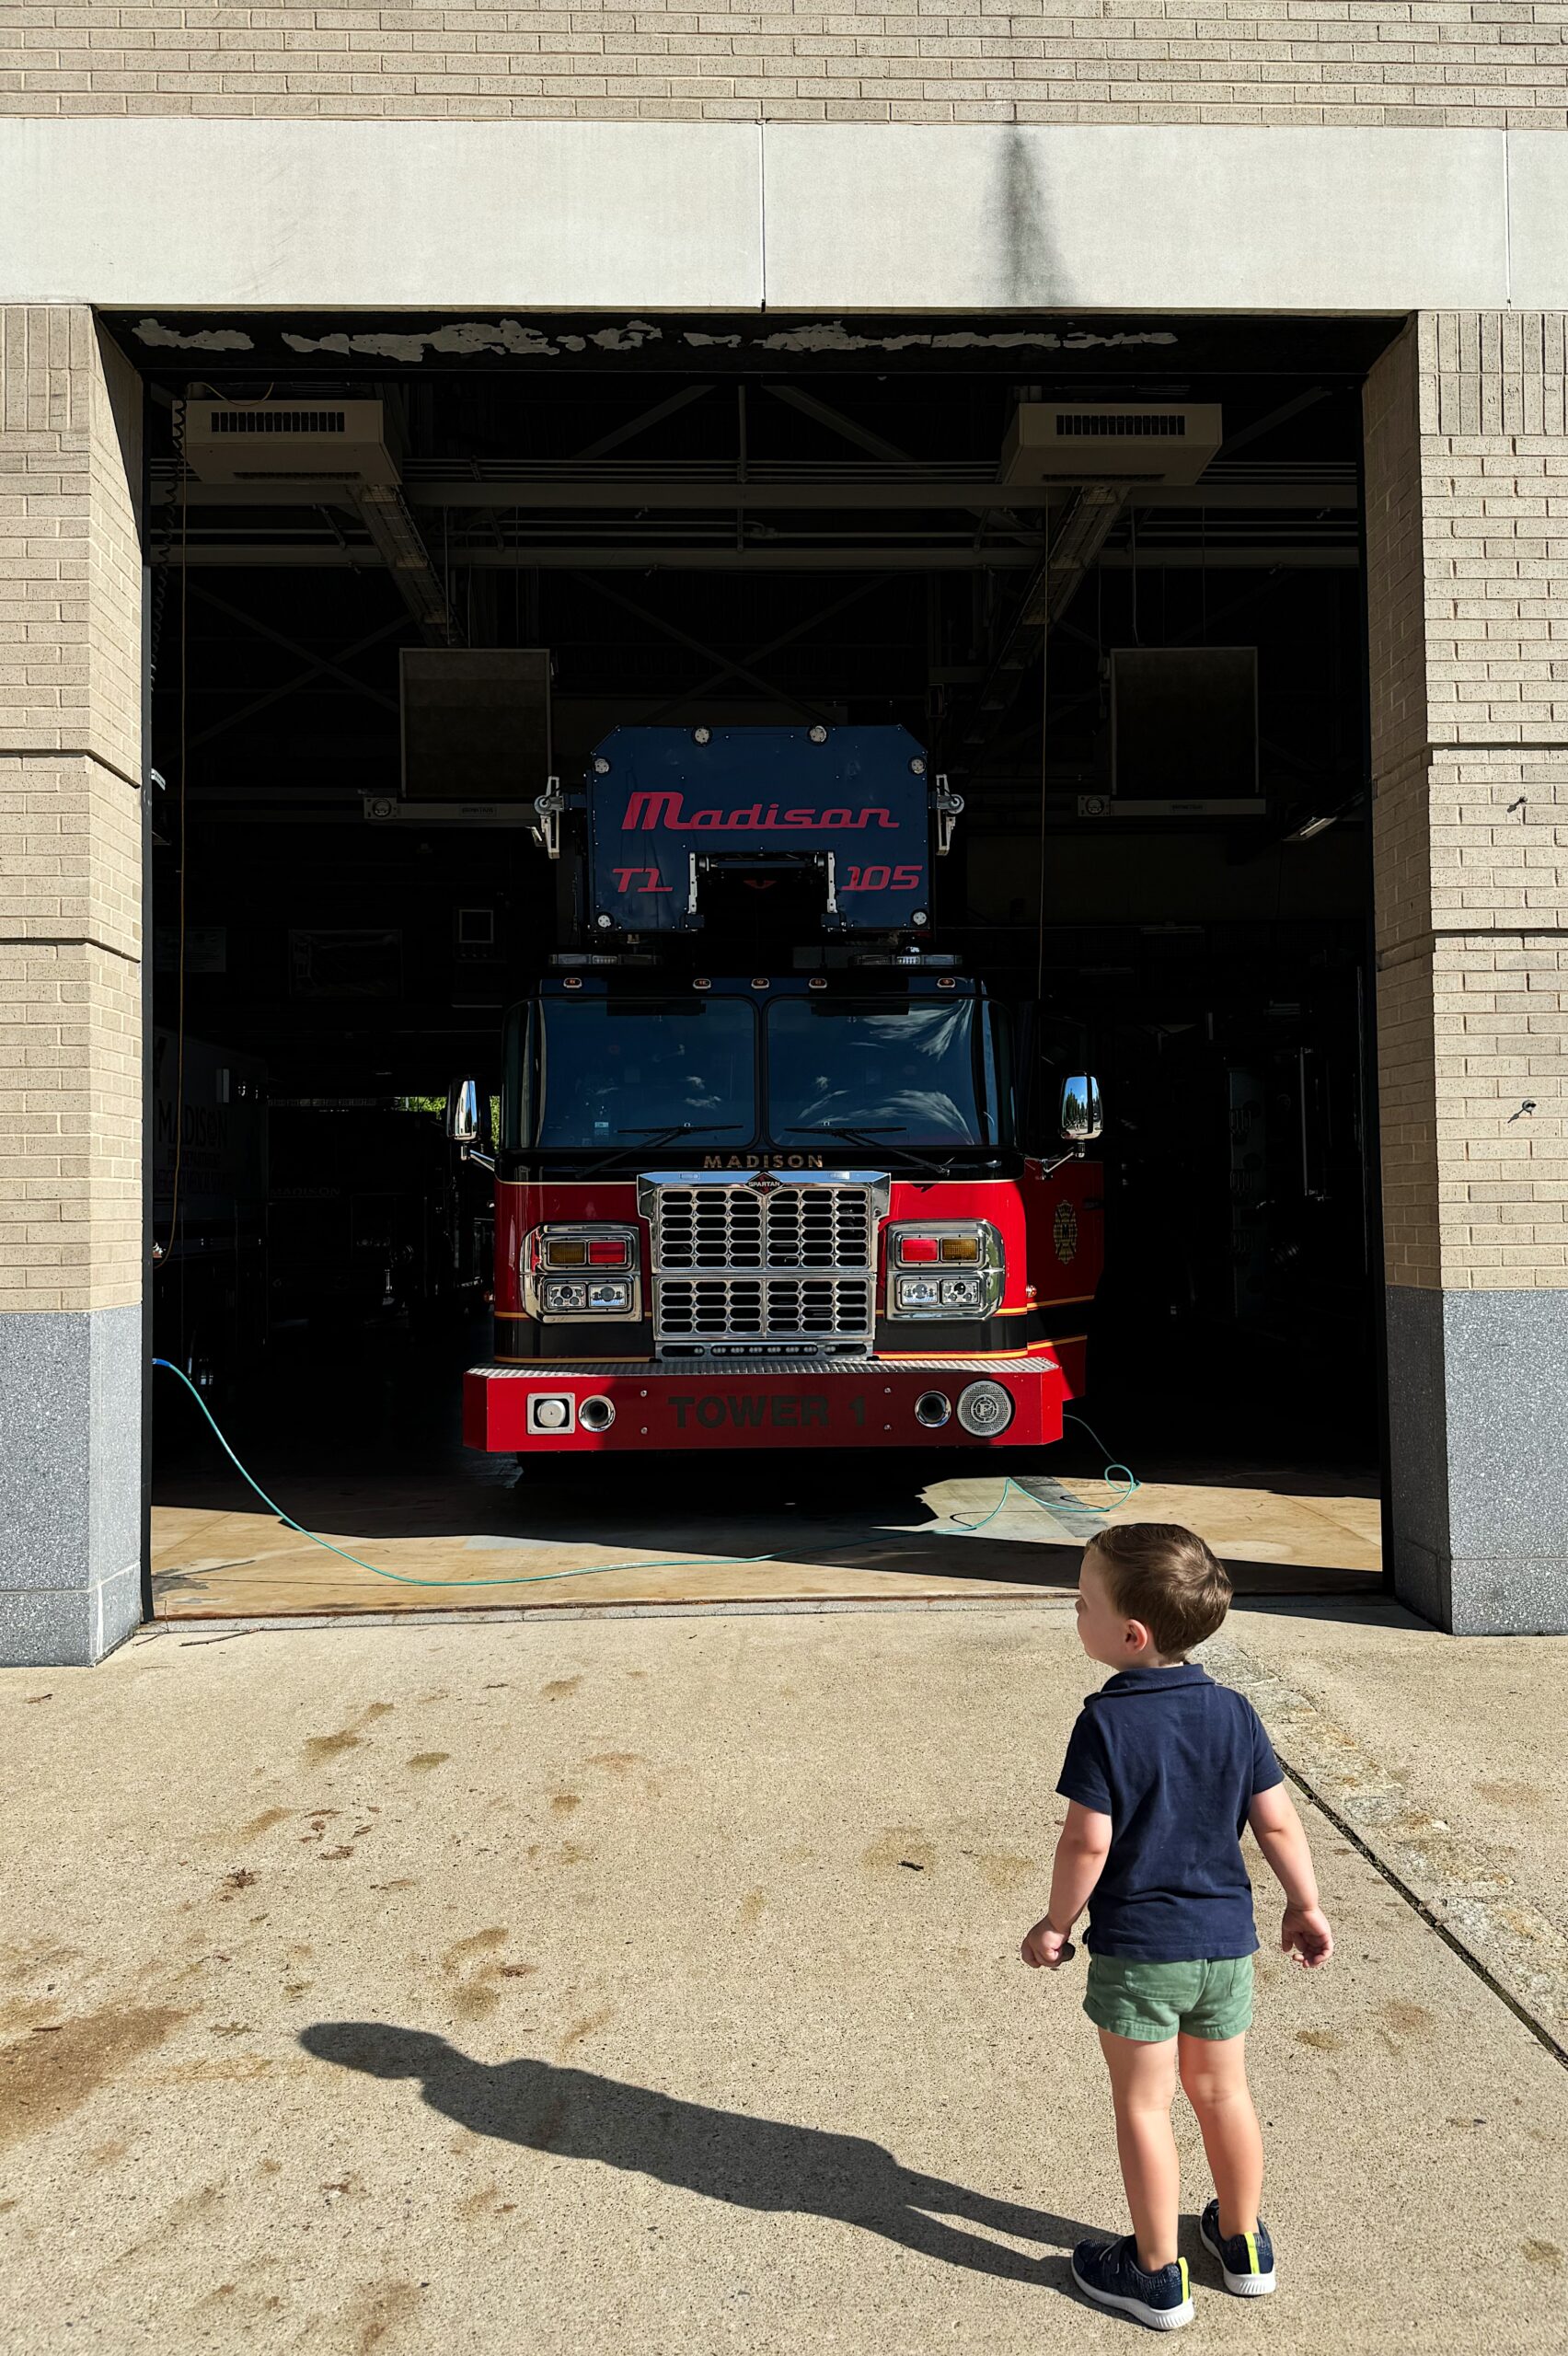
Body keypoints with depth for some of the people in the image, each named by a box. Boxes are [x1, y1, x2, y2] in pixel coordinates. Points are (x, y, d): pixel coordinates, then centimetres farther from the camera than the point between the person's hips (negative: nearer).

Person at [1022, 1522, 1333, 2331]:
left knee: (1143, 2107, 11)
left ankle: (1157, 2275, 24)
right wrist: (1305, 1907, 15)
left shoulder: (1106, 1723, -21)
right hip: (1225, 1940, 5)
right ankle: (1243, 2244, 38)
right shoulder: (1233, 1713, -5)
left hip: (1135, 1949, -5)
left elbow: (1088, 1844, -19)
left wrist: (1055, 1925, -4)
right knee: (1223, 2091, 22)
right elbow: (1278, 1823, 0)